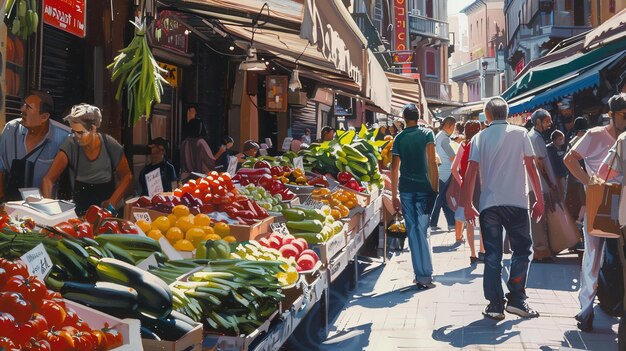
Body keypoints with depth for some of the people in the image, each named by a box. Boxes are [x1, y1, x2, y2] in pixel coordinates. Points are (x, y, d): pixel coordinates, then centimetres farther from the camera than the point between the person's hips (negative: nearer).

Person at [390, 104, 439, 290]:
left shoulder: (399, 138, 6)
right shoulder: (427, 134, 0)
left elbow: (394, 168, 5)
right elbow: (431, 163, -8)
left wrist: (394, 195, 10)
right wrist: (435, 188, -5)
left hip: (406, 189, 2)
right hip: (423, 187, -2)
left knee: (412, 232, 7)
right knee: (423, 231, 0)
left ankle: (419, 275, 10)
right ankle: (426, 276, -2)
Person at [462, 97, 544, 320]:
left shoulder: (479, 138, 5)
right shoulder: (520, 134, 3)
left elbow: (471, 172, -2)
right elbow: (531, 166, -1)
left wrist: (467, 204, 3)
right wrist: (539, 198, 5)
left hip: (488, 203, 1)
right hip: (516, 202, -1)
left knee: (492, 255, 7)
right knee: (522, 250, 11)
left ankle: (495, 304, 6)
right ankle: (516, 299, 3)